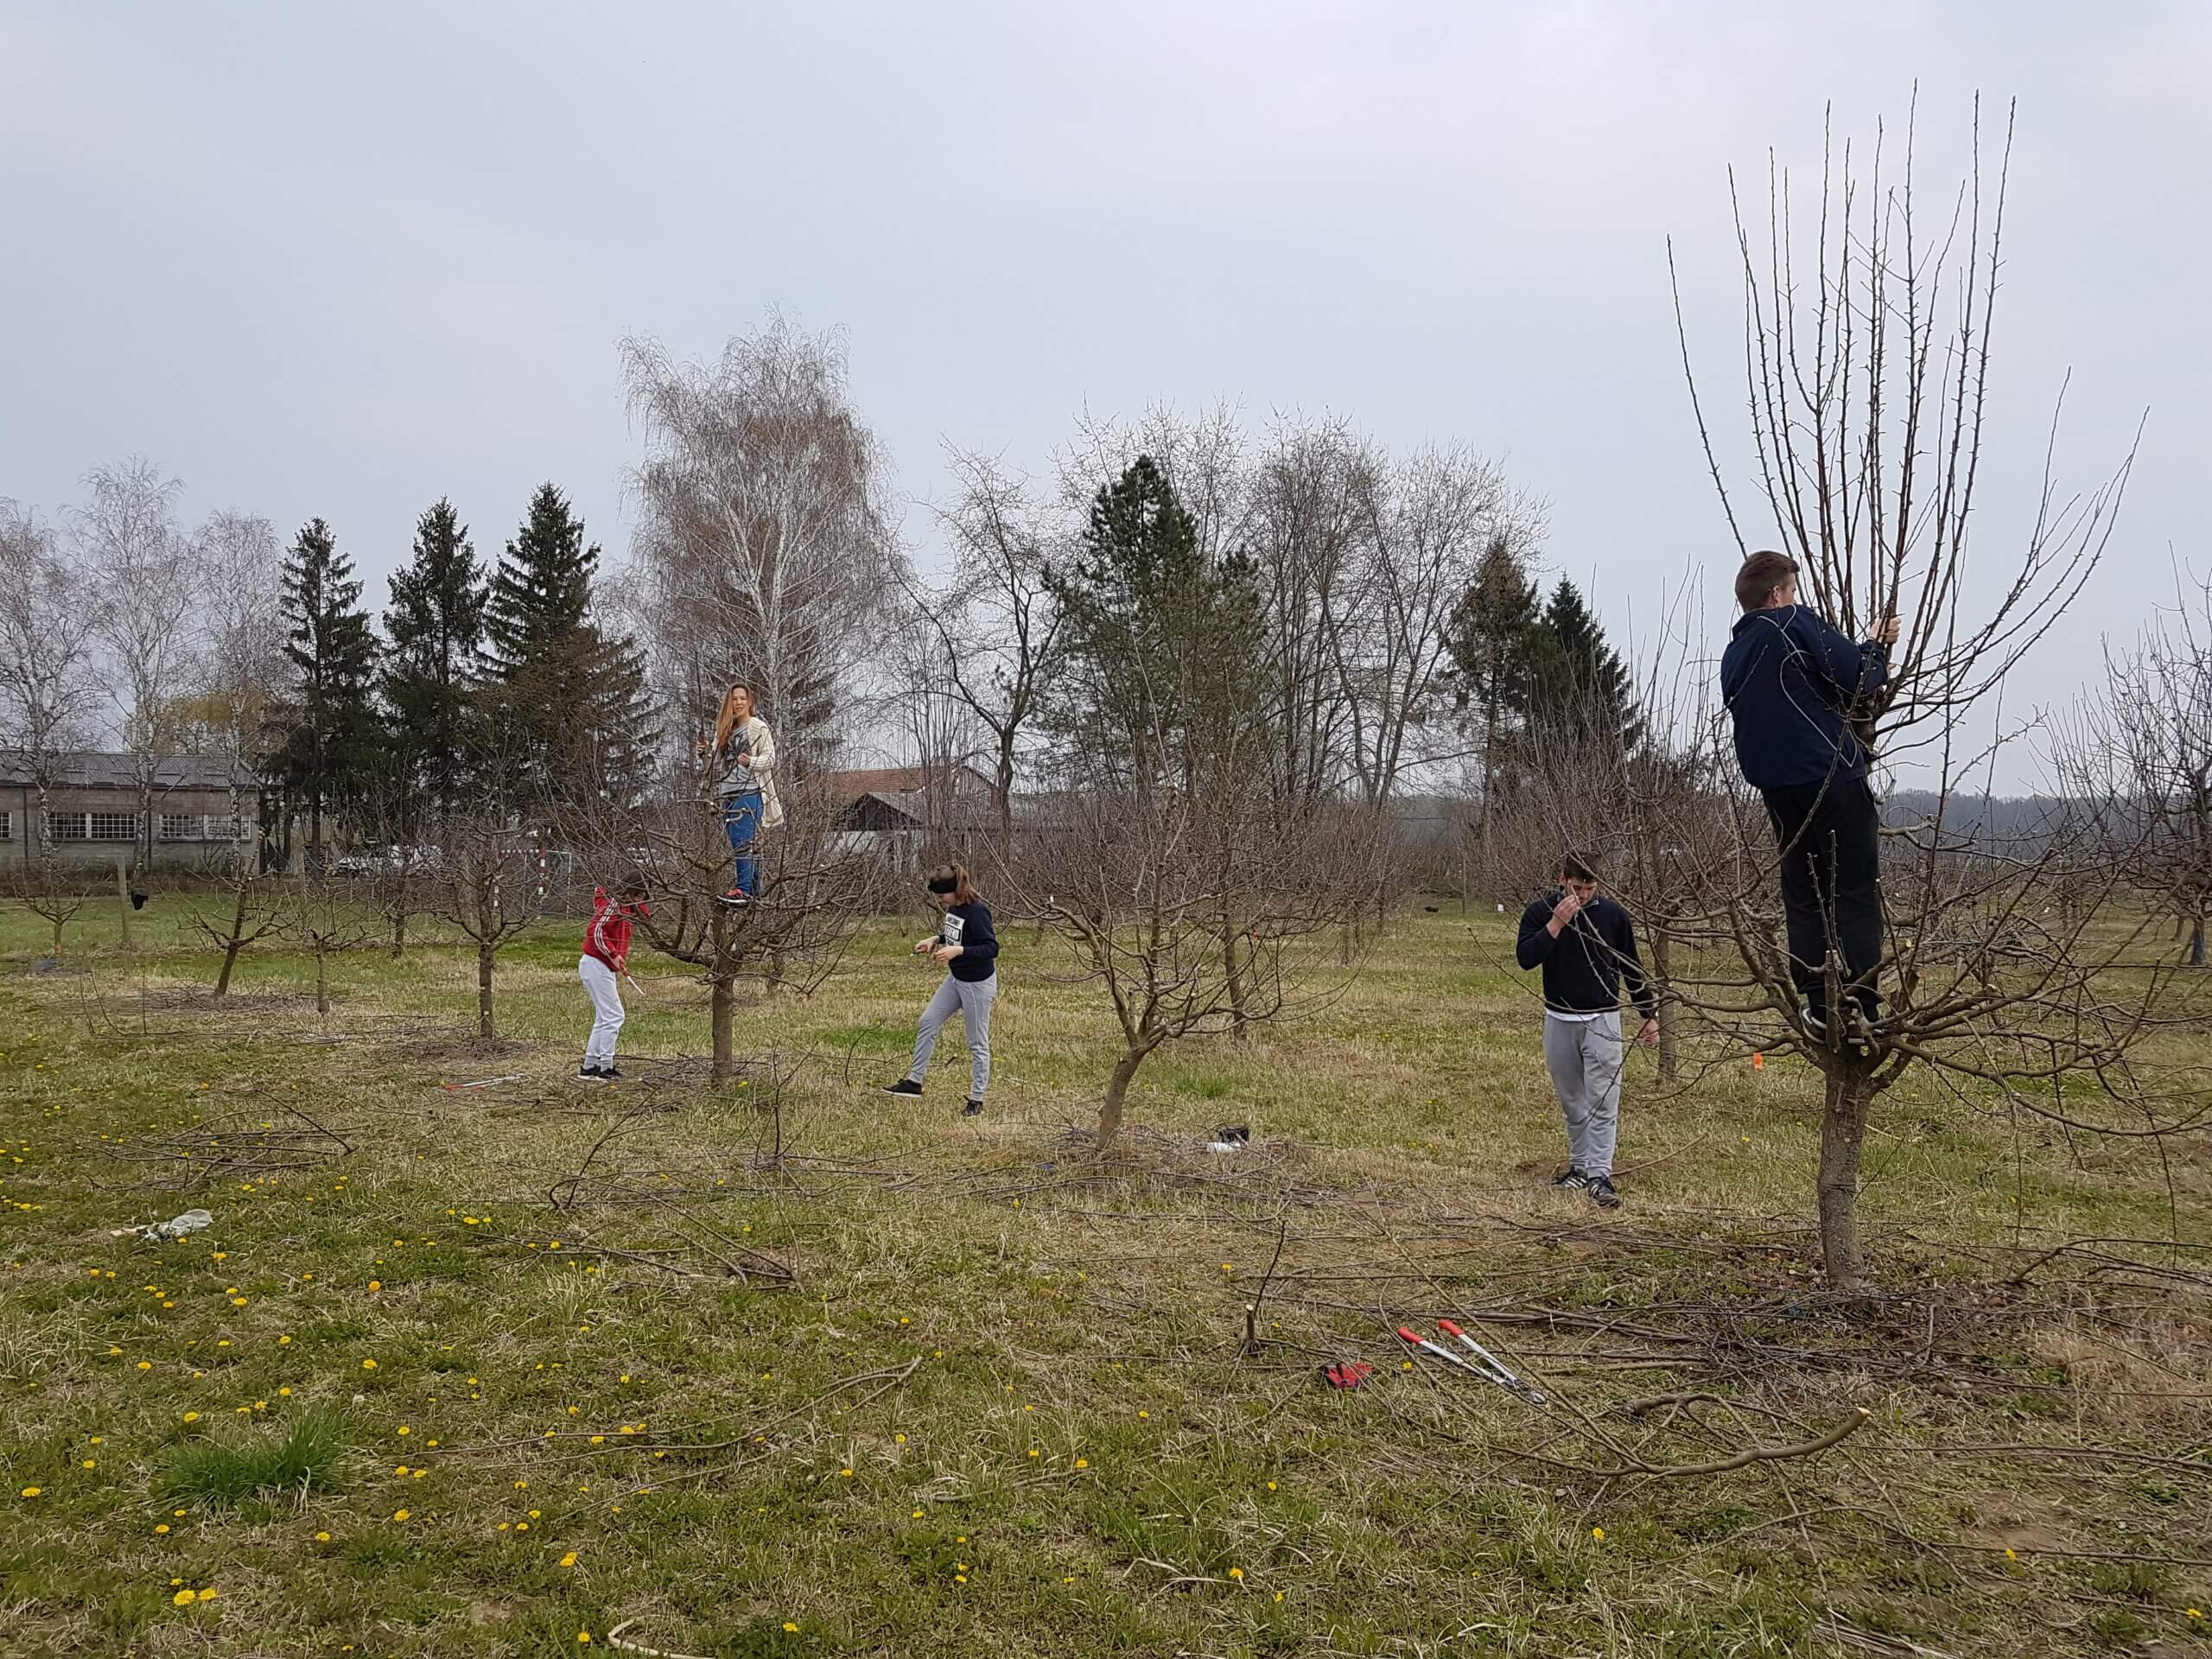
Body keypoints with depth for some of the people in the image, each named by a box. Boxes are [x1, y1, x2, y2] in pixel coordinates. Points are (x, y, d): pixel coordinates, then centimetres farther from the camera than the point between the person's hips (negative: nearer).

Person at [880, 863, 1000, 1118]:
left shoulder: (977, 911, -25)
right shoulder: (954, 907, 1)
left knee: (977, 1042, 3)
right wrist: (936, 939, 2)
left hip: (978, 984, -9)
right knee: (928, 1022, 12)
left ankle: (976, 1100, 15)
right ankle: (914, 1081, 23)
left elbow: (992, 948, -27)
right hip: (956, 978, 9)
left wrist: (958, 950, -34)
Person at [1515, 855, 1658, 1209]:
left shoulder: (1612, 914, -2)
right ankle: (1579, 1167, 23)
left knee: (1603, 1101, -8)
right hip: (1559, 1020, 2)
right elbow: (1525, 958, -17)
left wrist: (1650, 1015, 8)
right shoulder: (1540, 912, -3)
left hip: (1602, 1020, -2)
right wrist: (1556, 924, -25)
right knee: (1572, 1101, 12)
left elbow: (1632, 968, 7)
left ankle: (1600, 1176, -10)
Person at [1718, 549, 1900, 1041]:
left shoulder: (1734, 654, 16)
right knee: (1855, 891, -1)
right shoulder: (1795, 624, -5)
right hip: (1832, 776, -7)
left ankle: (1818, 1006, 7)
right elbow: (1857, 677, -11)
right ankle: (1860, 1006, -4)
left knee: (1803, 897, 9)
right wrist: (1878, 646, 9)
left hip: (1777, 787, 7)